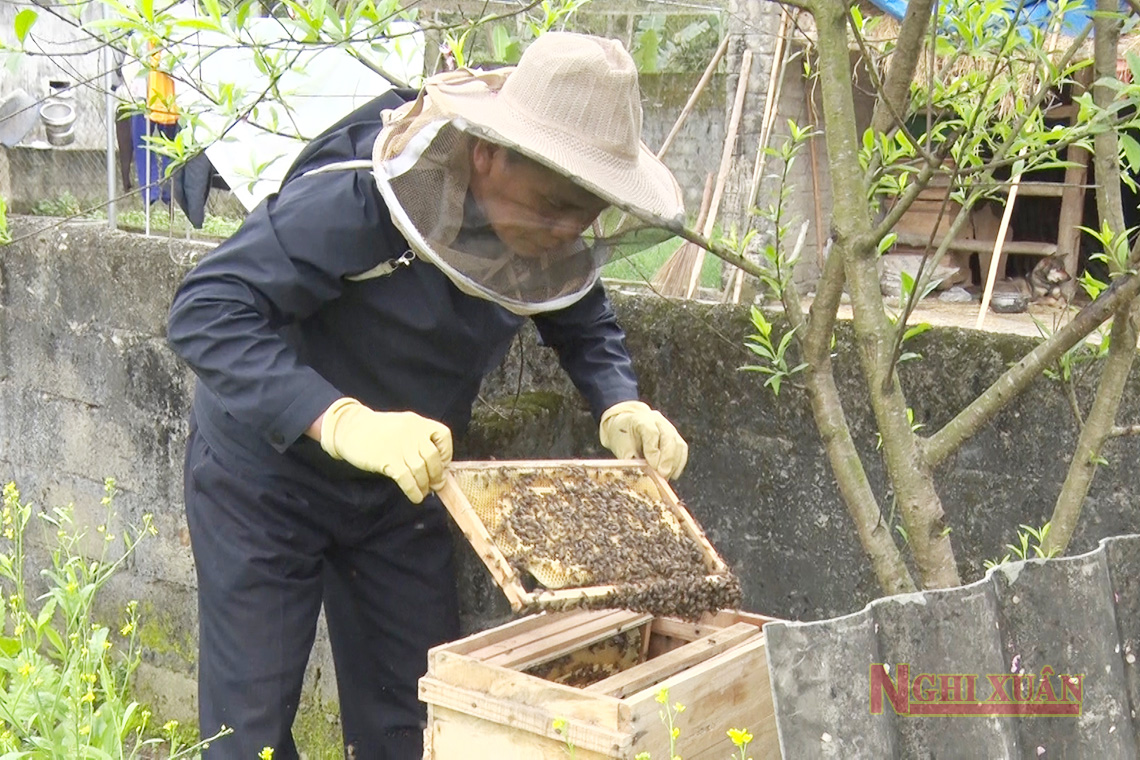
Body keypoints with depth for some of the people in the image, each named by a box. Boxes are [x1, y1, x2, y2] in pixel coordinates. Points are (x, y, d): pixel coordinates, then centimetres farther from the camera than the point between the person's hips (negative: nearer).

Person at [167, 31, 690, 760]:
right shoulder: (359, 195, -33)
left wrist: (622, 407, -15)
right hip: (267, 472, -5)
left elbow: (586, 325, 6)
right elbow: (207, 309, -36)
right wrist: (341, 422, -48)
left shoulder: (558, 232, -12)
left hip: (402, 482, 6)